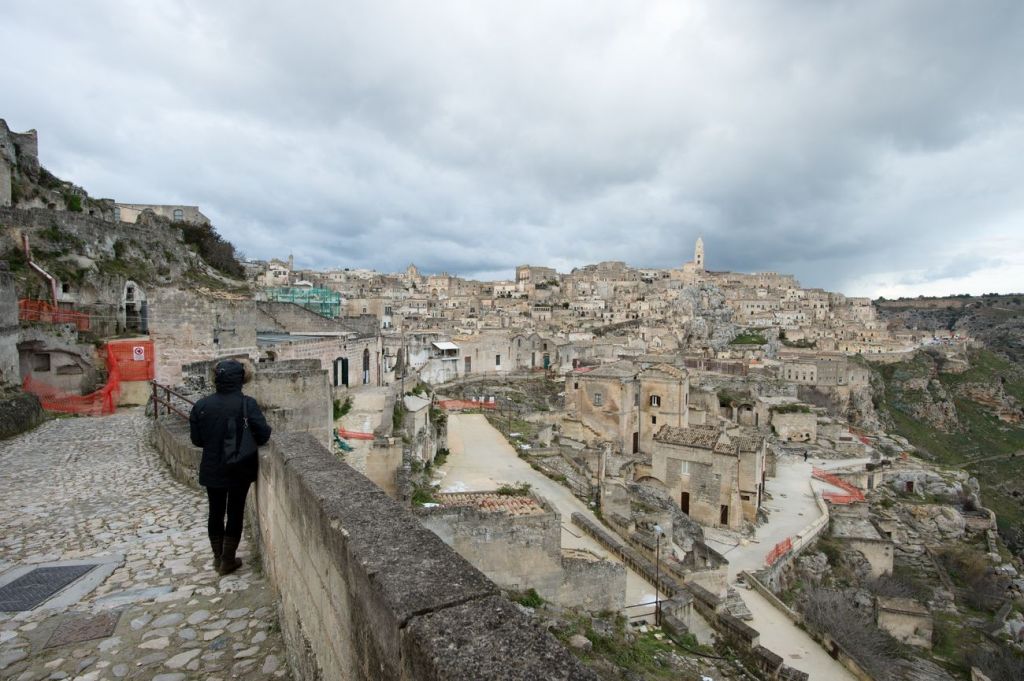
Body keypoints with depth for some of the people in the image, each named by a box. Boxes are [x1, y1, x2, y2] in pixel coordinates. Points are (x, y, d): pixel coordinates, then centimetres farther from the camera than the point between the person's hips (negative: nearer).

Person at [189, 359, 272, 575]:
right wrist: (268, 428, 1)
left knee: (215, 512, 18)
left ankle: (218, 558, 30)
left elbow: (196, 439, 2)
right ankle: (228, 561, 18)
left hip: (212, 470, 4)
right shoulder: (247, 404, -18)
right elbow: (263, 436, -19)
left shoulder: (201, 405, -6)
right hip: (240, 470, -3)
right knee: (235, 512, 10)